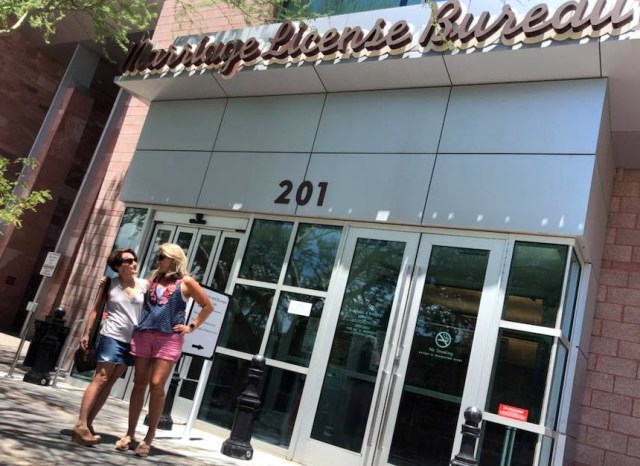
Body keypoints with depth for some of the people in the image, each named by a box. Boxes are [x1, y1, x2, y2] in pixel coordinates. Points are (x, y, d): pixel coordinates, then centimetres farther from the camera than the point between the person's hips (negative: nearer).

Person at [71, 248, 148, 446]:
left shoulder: (144, 285, 4)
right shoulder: (109, 284, 0)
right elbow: (96, 309, 3)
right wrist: (86, 333, 0)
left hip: (132, 341, 3)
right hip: (112, 337, -3)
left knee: (109, 383, 7)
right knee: (100, 379, -7)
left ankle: (88, 423, 15)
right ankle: (80, 424, -4)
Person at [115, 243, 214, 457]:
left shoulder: (185, 282, 1)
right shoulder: (154, 277, 15)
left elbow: (208, 306, 4)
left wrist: (191, 327, 0)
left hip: (169, 338, -4)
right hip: (143, 334, 4)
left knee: (156, 385, -6)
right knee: (139, 383, 7)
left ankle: (149, 437, 6)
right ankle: (130, 433, 16)